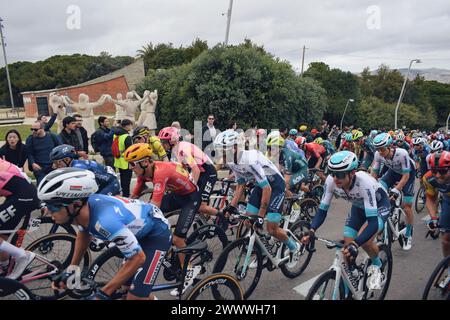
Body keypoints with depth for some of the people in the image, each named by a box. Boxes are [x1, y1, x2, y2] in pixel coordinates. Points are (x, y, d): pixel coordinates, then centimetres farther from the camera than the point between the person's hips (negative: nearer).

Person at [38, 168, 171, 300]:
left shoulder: (105, 221, -40)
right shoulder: (84, 208, -16)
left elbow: (138, 258, -30)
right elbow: (84, 233, 9)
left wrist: (103, 293, -25)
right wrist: (71, 268, 4)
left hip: (157, 233, -8)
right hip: (139, 231, 8)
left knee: (135, 296, -12)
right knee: (125, 283, 20)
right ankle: (149, 296, 44)